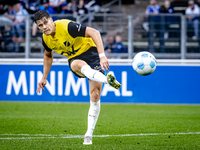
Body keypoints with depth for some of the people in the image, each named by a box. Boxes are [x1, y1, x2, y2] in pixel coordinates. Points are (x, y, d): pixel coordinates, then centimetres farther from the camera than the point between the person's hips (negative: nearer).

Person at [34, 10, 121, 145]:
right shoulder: (46, 39, -2)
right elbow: (48, 55, 21)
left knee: (95, 96, -14)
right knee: (80, 66, -37)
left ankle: (89, 135, -5)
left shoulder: (67, 26, -23)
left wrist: (102, 55, -36)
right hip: (75, 59, 4)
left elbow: (94, 33, -26)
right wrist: (44, 78, 21)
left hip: (90, 52, -4)